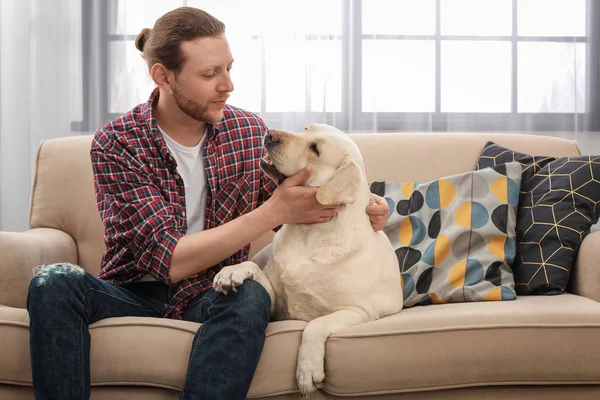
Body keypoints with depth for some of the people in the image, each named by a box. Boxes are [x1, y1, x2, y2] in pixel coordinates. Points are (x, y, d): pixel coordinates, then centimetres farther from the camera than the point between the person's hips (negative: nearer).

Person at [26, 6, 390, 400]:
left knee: (250, 295, -34)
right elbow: (170, 260, -20)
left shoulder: (250, 131, -1)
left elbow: (299, 211, 14)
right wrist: (272, 212, -25)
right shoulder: (116, 144, -12)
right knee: (54, 282, -31)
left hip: (212, 295, 2)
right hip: (135, 293, -1)